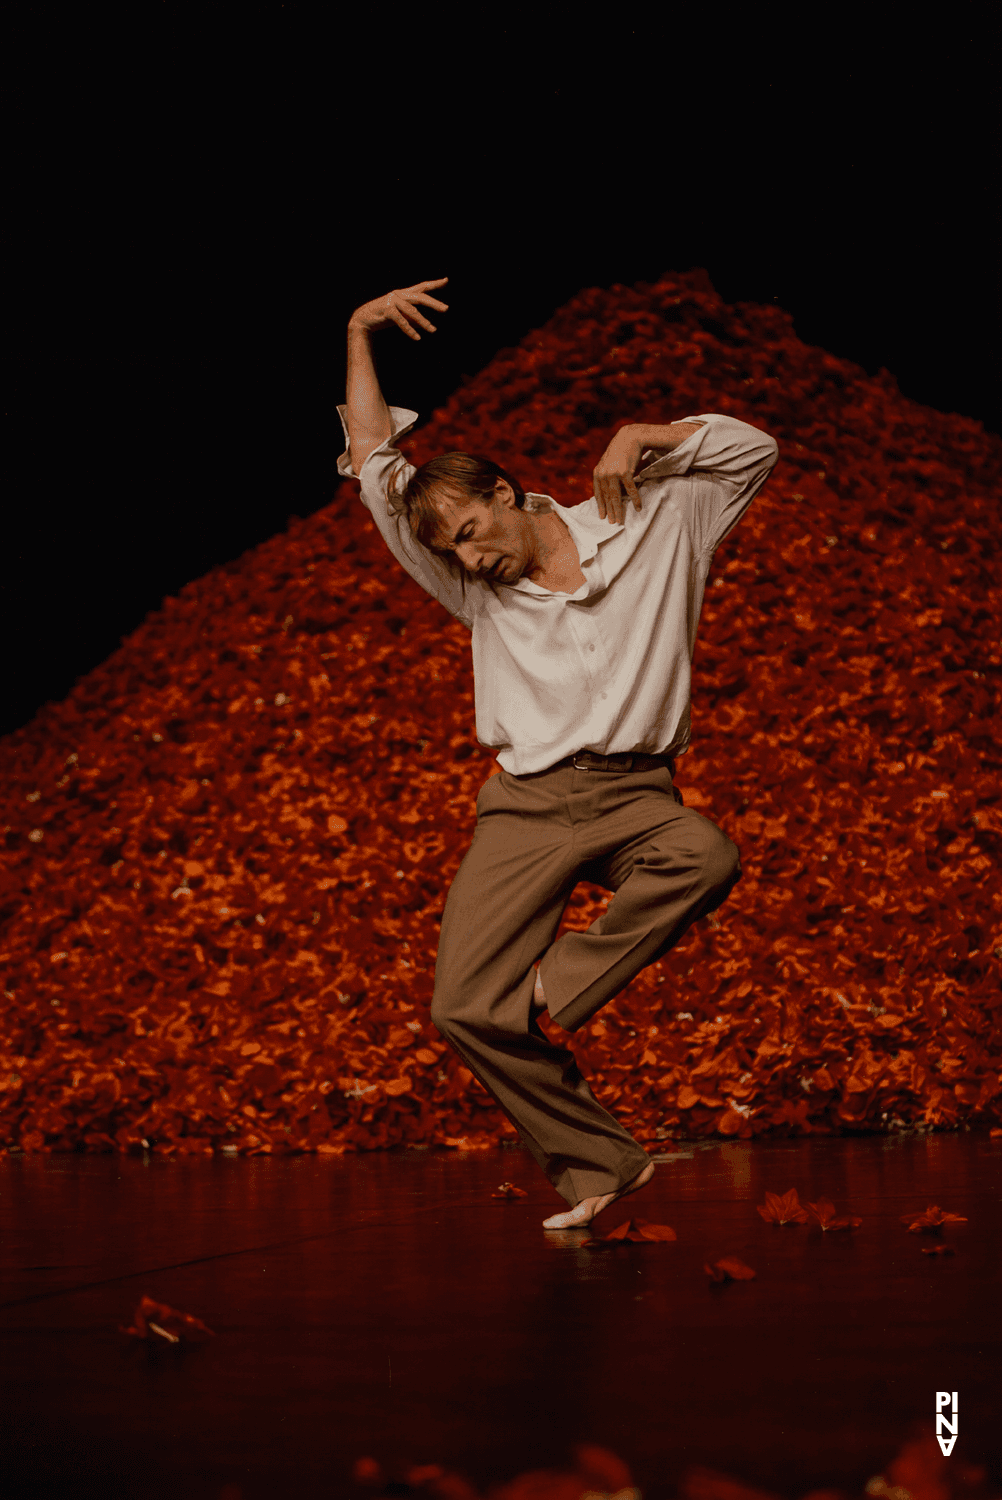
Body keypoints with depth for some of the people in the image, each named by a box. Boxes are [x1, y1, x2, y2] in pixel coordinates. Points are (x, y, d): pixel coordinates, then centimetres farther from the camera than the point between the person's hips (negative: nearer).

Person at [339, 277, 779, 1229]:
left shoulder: (651, 528, 8)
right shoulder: (475, 591, 12)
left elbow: (753, 451, 10)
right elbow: (373, 468, 10)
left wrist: (643, 438, 0)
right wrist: (359, 334, 8)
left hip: (634, 793, -2)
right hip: (527, 805, 2)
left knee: (706, 860, -37)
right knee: (465, 1008, -15)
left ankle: (559, 983, -20)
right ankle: (598, 1165, -2)